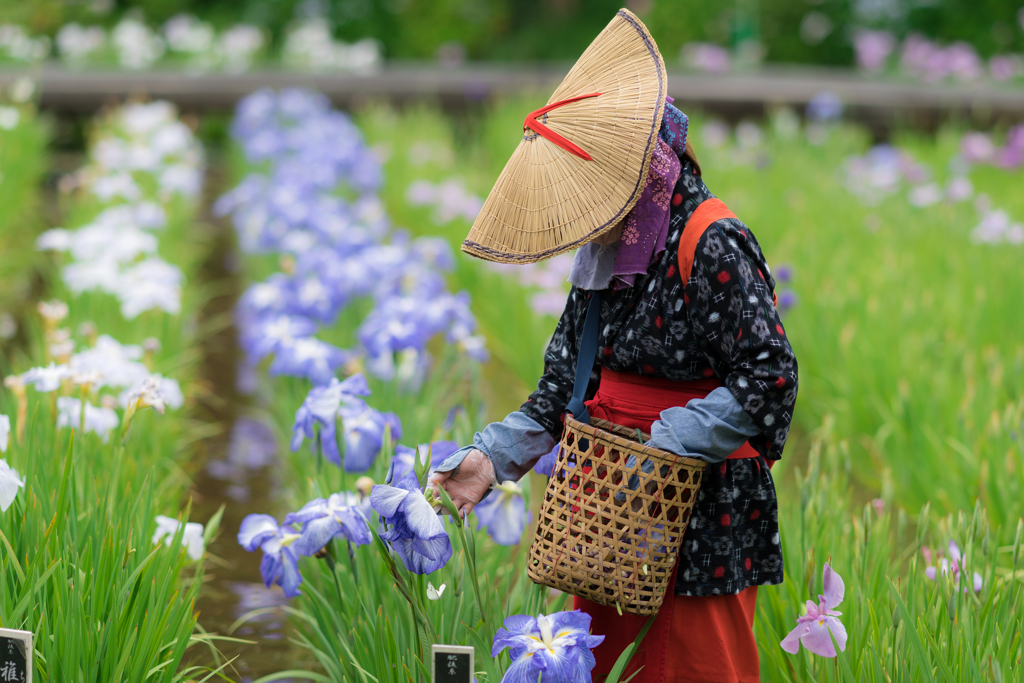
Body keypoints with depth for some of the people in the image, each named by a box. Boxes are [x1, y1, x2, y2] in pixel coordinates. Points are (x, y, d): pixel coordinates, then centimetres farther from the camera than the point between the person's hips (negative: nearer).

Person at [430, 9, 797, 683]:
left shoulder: (710, 244, -16)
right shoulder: (605, 253, 11)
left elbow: (770, 375, -20)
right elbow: (565, 380, 15)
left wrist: (665, 442, -22)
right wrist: (495, 456, 3)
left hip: (705, 520, -8)